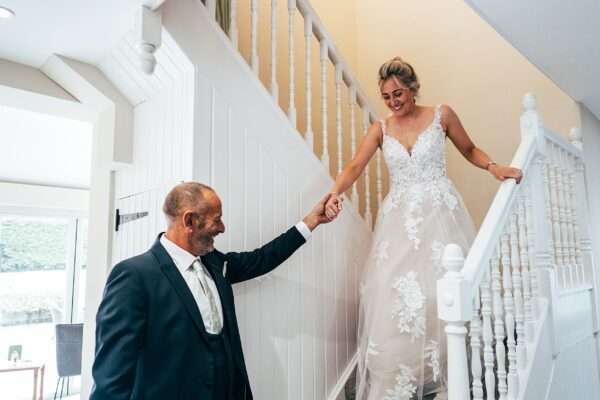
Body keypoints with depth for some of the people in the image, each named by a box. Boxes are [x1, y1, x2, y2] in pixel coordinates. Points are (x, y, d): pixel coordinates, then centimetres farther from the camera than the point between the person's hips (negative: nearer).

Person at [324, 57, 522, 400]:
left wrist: (494, 167, -5)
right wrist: (336, 194, -23)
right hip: (399, 220, 2)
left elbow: (469, 149, 15)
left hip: (439, 214, -1)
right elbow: (354, 168, -4)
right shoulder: (380, 130, 7)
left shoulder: (441, 115, 4)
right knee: (394, 296, -2)